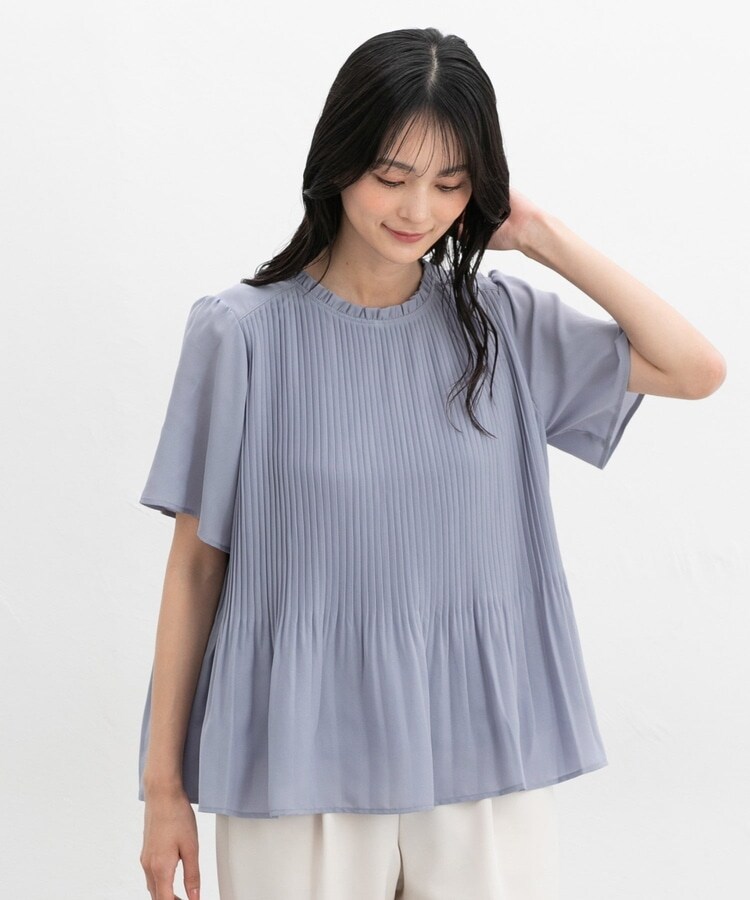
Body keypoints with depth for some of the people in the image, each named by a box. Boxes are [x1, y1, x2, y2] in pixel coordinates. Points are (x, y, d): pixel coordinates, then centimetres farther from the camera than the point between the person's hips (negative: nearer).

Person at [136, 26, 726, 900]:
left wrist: (544, 235, -4)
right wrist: (163, 781, -1)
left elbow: (697, 369, -2)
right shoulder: (243, 333, -6)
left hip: (485, 765, 3)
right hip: (303, 768, -2)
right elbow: (196, 564, -2)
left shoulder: (503, 322, 3)